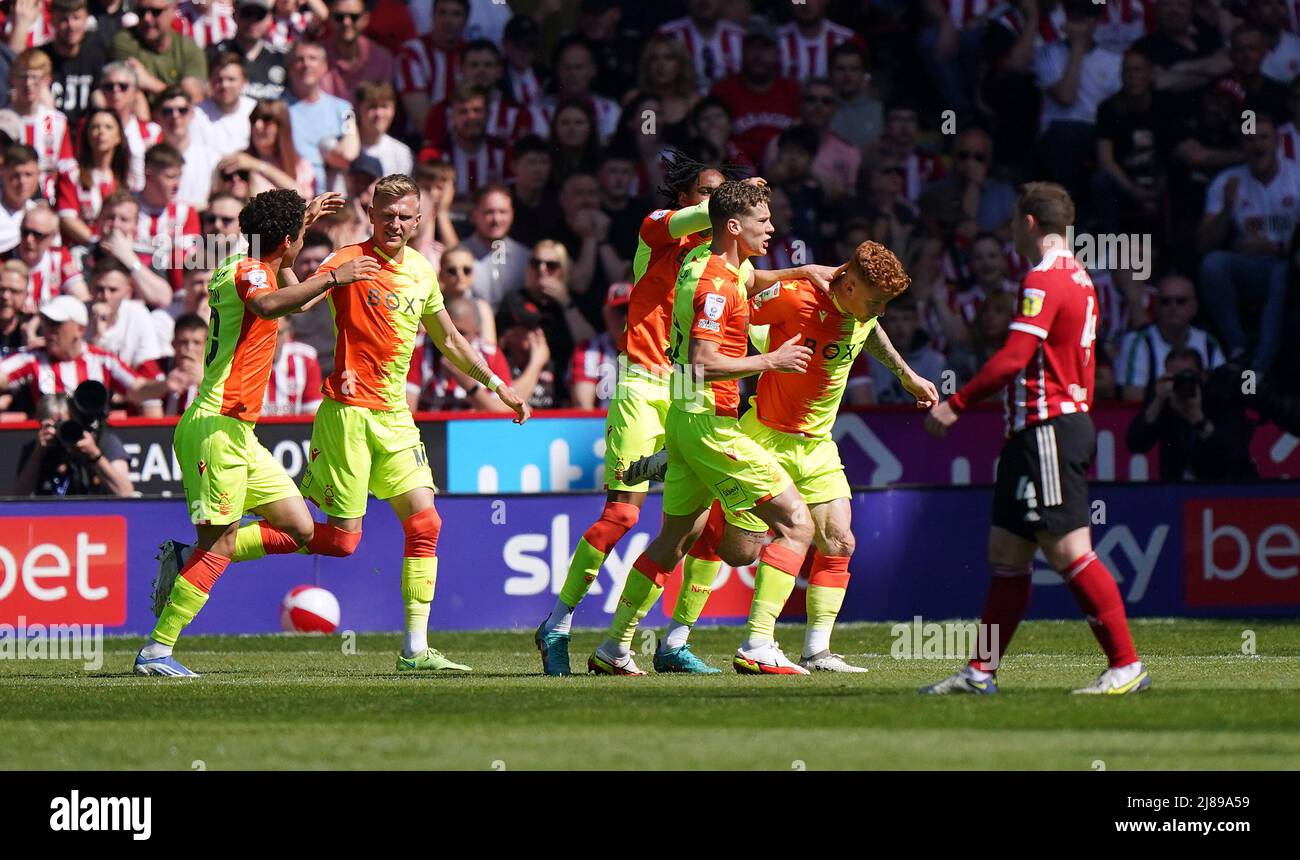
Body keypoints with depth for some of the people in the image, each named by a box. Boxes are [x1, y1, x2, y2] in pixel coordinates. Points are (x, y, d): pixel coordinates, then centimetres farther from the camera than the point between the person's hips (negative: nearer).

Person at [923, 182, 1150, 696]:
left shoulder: (1044, 280, -13)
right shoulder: (1078, 278, 17)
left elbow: (1014, 357, -20)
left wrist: (955, 404, -15)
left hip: (1048, 431, -10)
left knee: (1069, 550, -11)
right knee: (1006, 552, 10)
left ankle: (1126, 665, -10)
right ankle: (981, 672, 12)